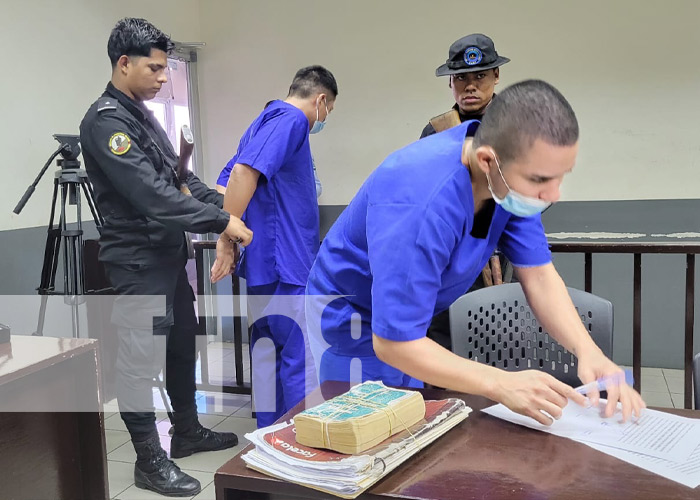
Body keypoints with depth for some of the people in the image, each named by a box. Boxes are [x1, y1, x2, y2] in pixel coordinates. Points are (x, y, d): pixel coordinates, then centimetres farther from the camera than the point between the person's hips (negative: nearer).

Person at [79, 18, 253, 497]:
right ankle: (150, 461, 14)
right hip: (138, 261, -10)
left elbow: (177, 177, 14)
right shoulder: (106, 121, -17)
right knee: (141, 361, 1)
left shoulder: (143, 114, 12)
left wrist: (223, 202, 1)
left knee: (182, 346, 18)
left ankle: (188, 431, 35)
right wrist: (220, 222, -23)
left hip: (169, 253, 10)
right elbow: (151, 194, -26)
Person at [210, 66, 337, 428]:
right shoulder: (292, 120, -10)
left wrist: (225, 236, 19)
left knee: (269, 357, 14)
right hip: (286, 263, -10)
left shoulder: (266, 120, 20)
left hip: (266, 262, 10)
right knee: (303, 362, -4)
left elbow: (226, 182, 20)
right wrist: (228, 241, -21)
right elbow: (245, 172, -24)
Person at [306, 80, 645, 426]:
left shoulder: (514, 179, -17)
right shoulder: (420, 205, -41)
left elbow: (538, 274, -12)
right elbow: (393, 342, -38)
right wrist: (501, 384, -45)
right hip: (354, 317, -6)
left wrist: (588, 350, -28)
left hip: (421, 307, 7)